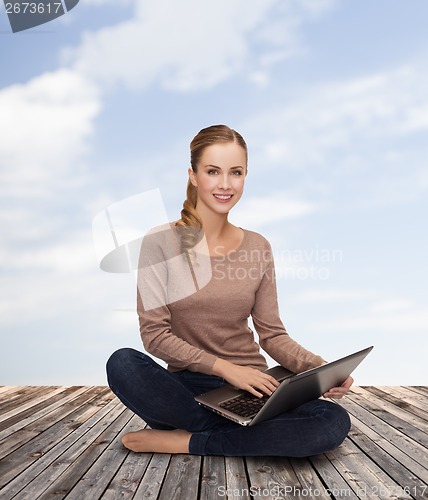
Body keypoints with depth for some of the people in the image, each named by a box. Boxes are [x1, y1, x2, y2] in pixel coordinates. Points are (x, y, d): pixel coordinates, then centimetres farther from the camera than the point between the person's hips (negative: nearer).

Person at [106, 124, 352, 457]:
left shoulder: (258, 247, 5)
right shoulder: (160, 243, -5)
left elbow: (272, 333, 5)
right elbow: (154, 333, -9)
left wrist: (319, 367, -13)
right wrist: (224, 367, -19)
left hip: (251, 387, 3)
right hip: (187, 387, -2)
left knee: (335, 422, -23)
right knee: (122, 364, -32)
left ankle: (186, 441, -14)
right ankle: (245, 438, -16)